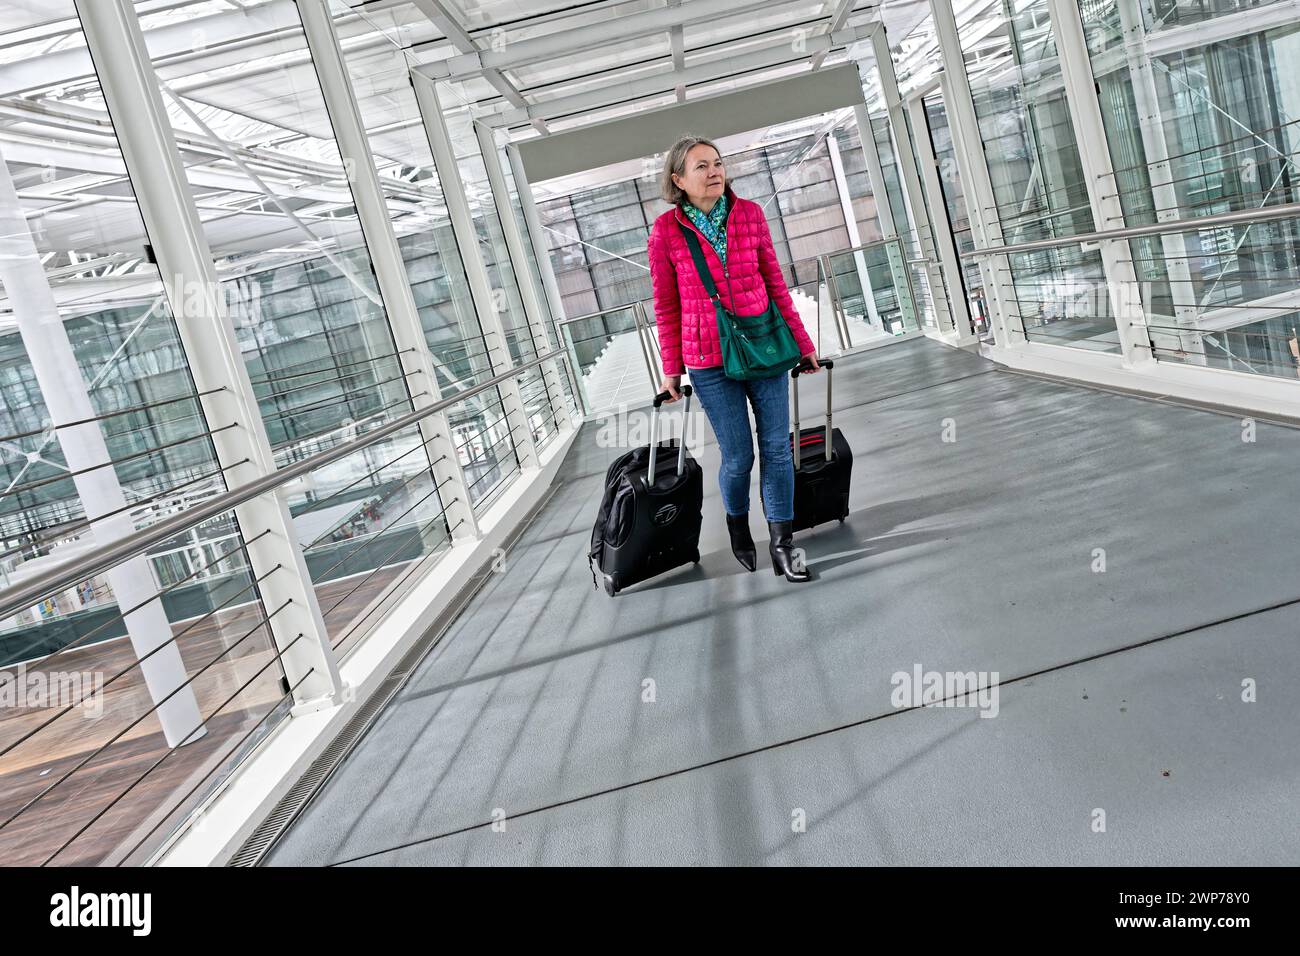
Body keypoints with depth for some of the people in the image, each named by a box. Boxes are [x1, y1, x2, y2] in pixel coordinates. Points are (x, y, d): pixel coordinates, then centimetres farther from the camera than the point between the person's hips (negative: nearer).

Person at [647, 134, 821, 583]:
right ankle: (738, 527, 32)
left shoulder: (750, 214, 1)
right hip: (710, 361, -2)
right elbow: (667, 308, 0)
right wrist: (671, 371, 1)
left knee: (777, 448, 3)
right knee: (738, 457, 3)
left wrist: (802, 342, 10)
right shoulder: (665, 231, -6)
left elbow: (775, 284, 7)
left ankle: (781, 545, 14)